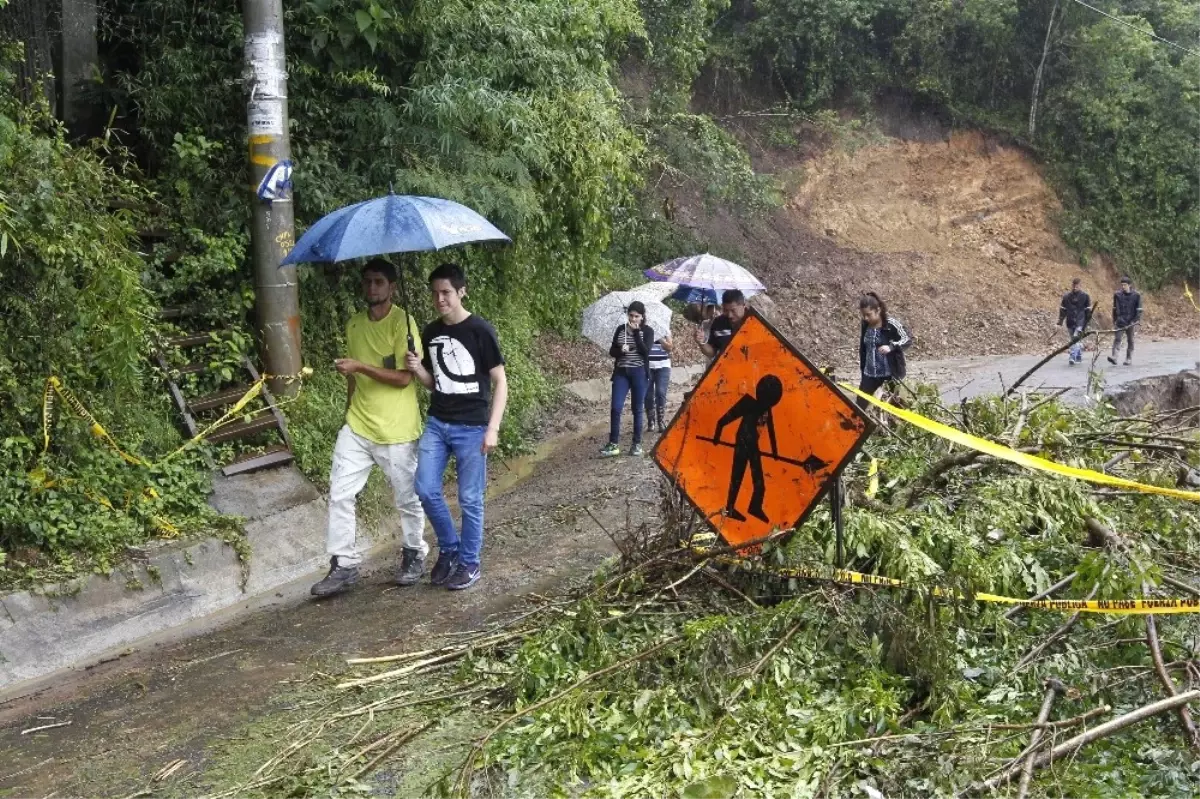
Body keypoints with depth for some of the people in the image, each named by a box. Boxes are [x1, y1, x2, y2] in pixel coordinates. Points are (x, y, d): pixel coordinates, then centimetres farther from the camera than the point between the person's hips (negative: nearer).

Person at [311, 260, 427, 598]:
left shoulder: (402, 322, -12)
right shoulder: (354, 324, 9)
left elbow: (403, 378, -18)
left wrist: (361, 366, -25)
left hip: (396, 430, -5)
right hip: (356, 426, 5)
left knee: (407, 499, 8)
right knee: (340, 494, -1)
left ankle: (414, 555, 29)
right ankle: (344, 564, 8)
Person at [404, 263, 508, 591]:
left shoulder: (480, 331, -11)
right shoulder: (430, 332, 6)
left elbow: (500, 382, -9)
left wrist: (492, 428, -15)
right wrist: (417, 369, -7)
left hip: (472, 428, -5)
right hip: (437, 423, 6)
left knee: (470, 499, 2)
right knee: (426, 489, 2)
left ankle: (469, 563, 17)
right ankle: (448, 548, 23)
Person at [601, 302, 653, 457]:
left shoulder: (647, 331, -1)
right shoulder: (620, 329, 7)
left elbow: (645, 351, -15)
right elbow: (612, 351, 8)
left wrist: (636, 332, -16)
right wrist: (620, 351, -14)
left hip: (639, 373, -2)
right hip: (621, 372, 2)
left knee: (638, 409, 3)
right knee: (616, 408, -7)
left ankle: (637, 444, 11)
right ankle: (613, 444, -2)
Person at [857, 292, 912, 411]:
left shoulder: (891, 323, -14)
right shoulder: (865, 324, 1)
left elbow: (908, 339, -12)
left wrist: (891, 347, -29)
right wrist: (862, 368, 15)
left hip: (890, 373, -5)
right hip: (870, 373, 5)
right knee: (860, 405, 0)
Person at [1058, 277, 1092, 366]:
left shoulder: (1085, 296, 1)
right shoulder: (1066, 296, 8)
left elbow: (1088, 310, 3)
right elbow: (1062, 310, 10)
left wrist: (1087, 322, -2)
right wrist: (1060, 322, 4)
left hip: (1080, 322, -4)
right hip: (1070, 322, 4)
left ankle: (1072, 357, -25)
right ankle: (1079, 357, 26)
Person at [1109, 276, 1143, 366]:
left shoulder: (1136, 296, 0)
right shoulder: (1117, 295, 6)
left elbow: (1139, 309, 1)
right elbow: (1114, 308, 13)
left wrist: (1136, 320, -8)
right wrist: (1114, 320, 12)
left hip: (1130, 322, -1)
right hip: (1120, 321, 1)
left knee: (1130, 340, 7)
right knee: (1117, 339, -13)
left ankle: (1129, 359, 14)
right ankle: (1114, 357, -23)